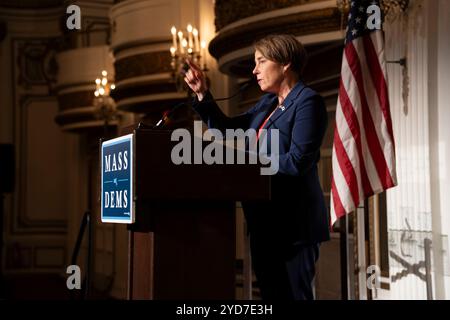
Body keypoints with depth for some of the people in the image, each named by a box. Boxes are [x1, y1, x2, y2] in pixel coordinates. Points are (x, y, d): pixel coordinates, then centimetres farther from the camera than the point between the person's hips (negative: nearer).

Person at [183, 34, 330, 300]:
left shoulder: (308, 102, -10)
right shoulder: (268, 103, 16)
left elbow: (298, 161, -20)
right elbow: (227, 129, 19)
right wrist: (203, 94, 9)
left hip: (293, 224, -9)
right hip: (265, 223, 9)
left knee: (293, 294, -3)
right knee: (270, 292, 13)